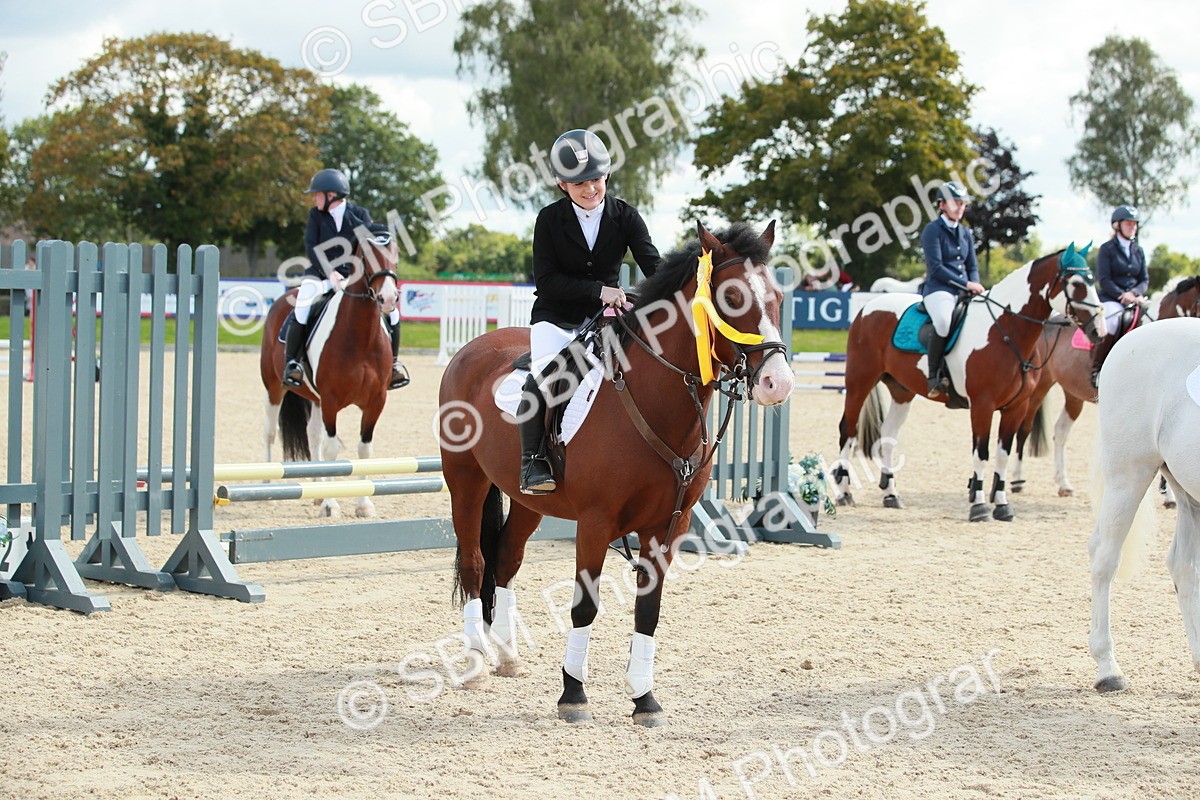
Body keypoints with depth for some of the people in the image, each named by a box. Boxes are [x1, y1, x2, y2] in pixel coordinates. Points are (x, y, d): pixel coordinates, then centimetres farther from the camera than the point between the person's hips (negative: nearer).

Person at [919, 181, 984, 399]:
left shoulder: (966, 234, 18)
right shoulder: (933, 230, -2)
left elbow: (972, 267, 18)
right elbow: (936, 267, -11)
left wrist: (975, 287, -3)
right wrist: (965, 284, -17)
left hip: (963, 292, 7)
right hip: (938, 290, -7)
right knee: (943, 321, -39)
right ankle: (934, 376, -30)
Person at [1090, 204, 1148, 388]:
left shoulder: (1138, 251, 16)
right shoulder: (1107, 249, 2)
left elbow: (1145, 280, 12)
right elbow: (1103, 280, -7)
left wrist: (1134, 293, -9)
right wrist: (1121, 295, -19)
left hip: (1134, 300, 5)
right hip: (1109, 300, -5)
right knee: (1113, 321, -36)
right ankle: (1096, 369, -26)